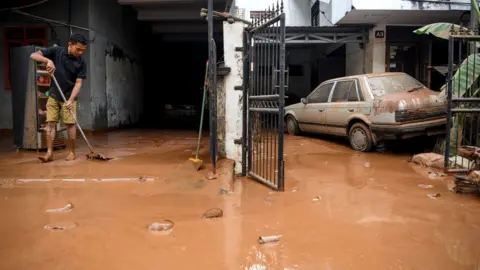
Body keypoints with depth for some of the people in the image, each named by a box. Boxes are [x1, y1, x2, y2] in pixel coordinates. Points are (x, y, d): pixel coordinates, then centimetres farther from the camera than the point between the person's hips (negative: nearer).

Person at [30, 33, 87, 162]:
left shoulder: (81, 63, -10)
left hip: (69, 97, -1)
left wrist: (70, 100, -26)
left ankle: (71, 152, 9)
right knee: (51, 123, -1)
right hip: (53, 96, 2)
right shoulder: (56, 51, -7)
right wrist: (48, 60, -29)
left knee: (70, 124, -2)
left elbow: (78, 83, -14)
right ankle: (49, 153, 2)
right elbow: (33, 55, -9)